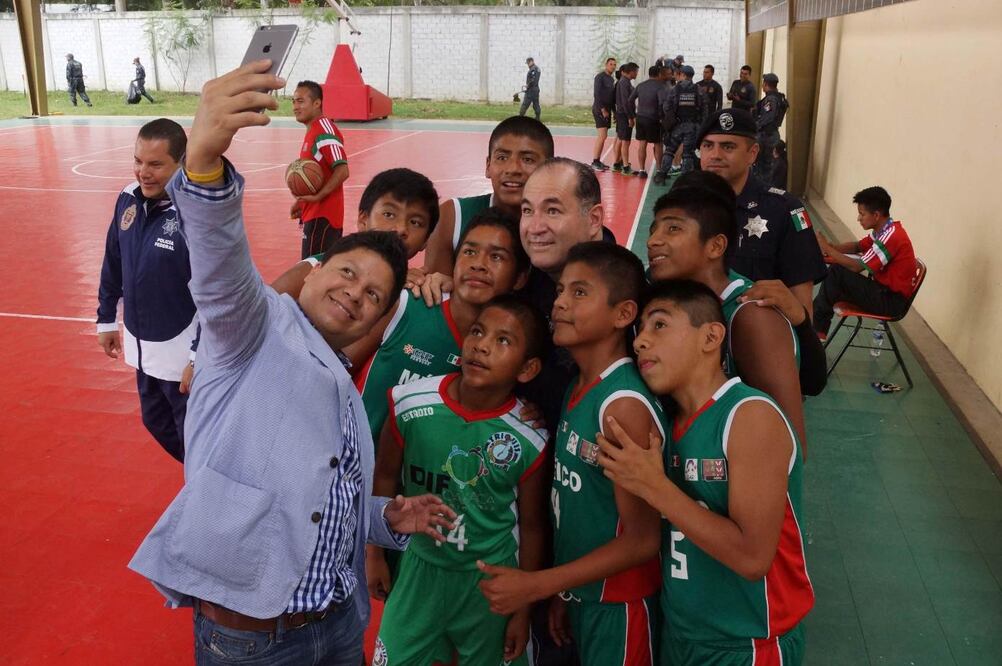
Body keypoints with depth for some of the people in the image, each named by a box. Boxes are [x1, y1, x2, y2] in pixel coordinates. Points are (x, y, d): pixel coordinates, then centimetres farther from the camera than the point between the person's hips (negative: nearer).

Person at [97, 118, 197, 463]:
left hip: (181, 350, -7)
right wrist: (106, 318, 16)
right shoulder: (128, 199, -3)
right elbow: (113, 263, 11)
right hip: (140, 344, 8)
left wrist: (200, 357, -19)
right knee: (156, 423, 24)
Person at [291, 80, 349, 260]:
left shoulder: (324, 130, -15)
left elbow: (342, 171, -24)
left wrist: (317, 197, -27)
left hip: (322, 217, -10)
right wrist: (303, 203, 15)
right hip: (317, 214, 10)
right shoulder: (313, 131, 16)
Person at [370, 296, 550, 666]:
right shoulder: (410, 404, -16)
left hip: (491, 579, -1)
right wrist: (374, 554, 7)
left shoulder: (529, 439, -17)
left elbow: (531, 525, -4)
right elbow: (385, 477, 0)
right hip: (421, 567, 1)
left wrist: (523, 611, 3)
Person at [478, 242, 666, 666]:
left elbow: (642, 539, -21)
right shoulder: (577, 390, 2)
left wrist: (534, 585, -19)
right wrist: (562, 591, 9)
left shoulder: (624, 403, -22)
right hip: (582, 595, 7)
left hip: (618, 604, -7)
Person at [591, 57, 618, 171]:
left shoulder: (611, 79, 17)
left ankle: (598, 160, 11)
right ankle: (594, 162, -11)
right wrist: (602, 110, -18)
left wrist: (614, 111, 13)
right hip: (599, 109, -8)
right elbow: (596, 94, -15)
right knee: (602, 136, -14)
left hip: (607, 110, 8)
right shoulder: (600, 76, -8)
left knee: (602, 136, 7)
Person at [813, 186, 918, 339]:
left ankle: (817, 326, -3)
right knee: (838, 269, 5)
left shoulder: (891, 236, -25)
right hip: (885, 289, 10)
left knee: (837, 273, -18)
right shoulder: (885, 229, 5)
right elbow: (858, 246, 19)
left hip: (892, 300, -10)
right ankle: (819, 327, 4)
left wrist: (828, 249, -14)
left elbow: (858, 267, -22)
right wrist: (831, 247, 0)